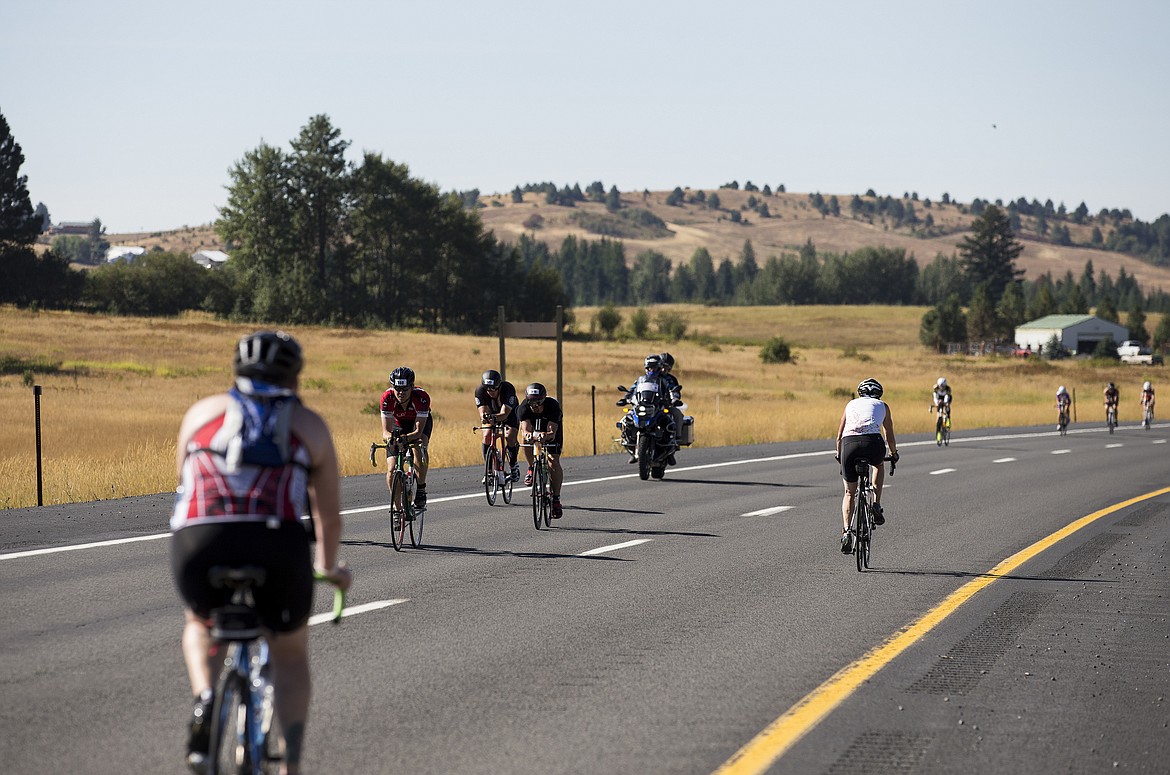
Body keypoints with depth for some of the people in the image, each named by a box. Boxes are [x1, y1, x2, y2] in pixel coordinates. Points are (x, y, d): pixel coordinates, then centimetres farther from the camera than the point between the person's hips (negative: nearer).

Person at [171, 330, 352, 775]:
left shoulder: (202, 412, 24)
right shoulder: (309, 425, 21)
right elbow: (329, 514, 25)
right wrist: (329, 567, 44)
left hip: (199, 543, 1)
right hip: (278, 546, -1)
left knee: (200, 624, 33)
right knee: (291, 655, 24)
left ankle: (204, 700, 6)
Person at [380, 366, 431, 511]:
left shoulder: (421, 397, -37)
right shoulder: (388, 398, -33)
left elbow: (418, 431, -39)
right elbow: (385, 431, -34)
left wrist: (406, 438, -60)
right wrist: (389, 436, -57)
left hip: (420, 422, -2)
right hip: (399, 425, 2)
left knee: (419, 447, -35)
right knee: (391, 470, -13)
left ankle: (421, 492, -24)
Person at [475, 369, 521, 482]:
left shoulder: (508, 389, -38)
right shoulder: (480, 391, -31)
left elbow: (504, 413, -46)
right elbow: (482, 411, -37)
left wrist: (494, 417, -67)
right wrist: (484, 417, -62)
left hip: (510, 413, -2)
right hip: (491, 412, 2)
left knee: (509, 438, -22)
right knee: (487, 436, -21)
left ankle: (514, 466, 2)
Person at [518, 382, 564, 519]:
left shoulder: (553, 405, -36)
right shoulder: (524, 407, -32)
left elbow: (552, 432, -42)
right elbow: (525, 429, -41)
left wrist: (545, 436, -65)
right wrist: (528, 435, -65)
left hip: (551, 428, -2)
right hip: (533, 427, 2)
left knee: (553, 462, -18)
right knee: (527, 440, -34)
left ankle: (556, 498, -9)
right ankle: (532, 470, -8)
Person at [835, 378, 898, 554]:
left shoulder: (851, 404, 30)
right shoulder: (882, 406, 26)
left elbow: (839, 435, 30)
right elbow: (889, 435, 30)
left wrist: (839, 455, 44)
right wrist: (894, 454, 47)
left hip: (849, 443, 1)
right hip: (873, 443, -1)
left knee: (849, 493, 16)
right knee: (879, 464, 36)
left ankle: (846, 531, -1)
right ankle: (876, 505, 21)